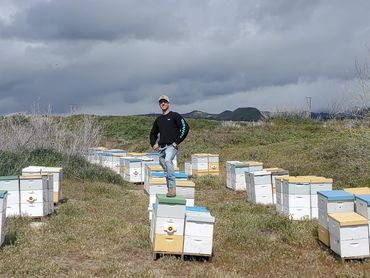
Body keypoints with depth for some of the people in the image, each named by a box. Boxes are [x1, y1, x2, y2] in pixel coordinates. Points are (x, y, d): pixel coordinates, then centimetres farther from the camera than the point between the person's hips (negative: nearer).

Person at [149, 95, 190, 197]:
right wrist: (153, 144, 14)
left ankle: (172, 188, -37)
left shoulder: (175, 116, 1)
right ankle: (169, 189, 22)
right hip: (161, 147, 7)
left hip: (171, 146, -7)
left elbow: (185, 128, -9)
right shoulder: (158, 119, 19)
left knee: (168, 160, -33)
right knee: (166, 170, 10)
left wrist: (177, 142, -12)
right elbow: (153, 133, 32)